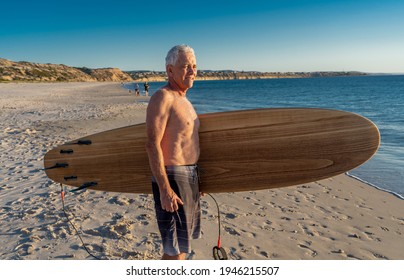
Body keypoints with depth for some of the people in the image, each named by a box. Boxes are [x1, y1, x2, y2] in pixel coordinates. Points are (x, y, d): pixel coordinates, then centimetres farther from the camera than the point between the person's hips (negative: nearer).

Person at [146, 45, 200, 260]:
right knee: (175, 246, -1)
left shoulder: (183, 100, 15)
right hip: (171, 177, -10)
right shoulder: (162, 98, -14)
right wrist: (164, 189, -25)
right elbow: (152, 145, -22)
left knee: (184, 238, 21)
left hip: (190, 176, 10)